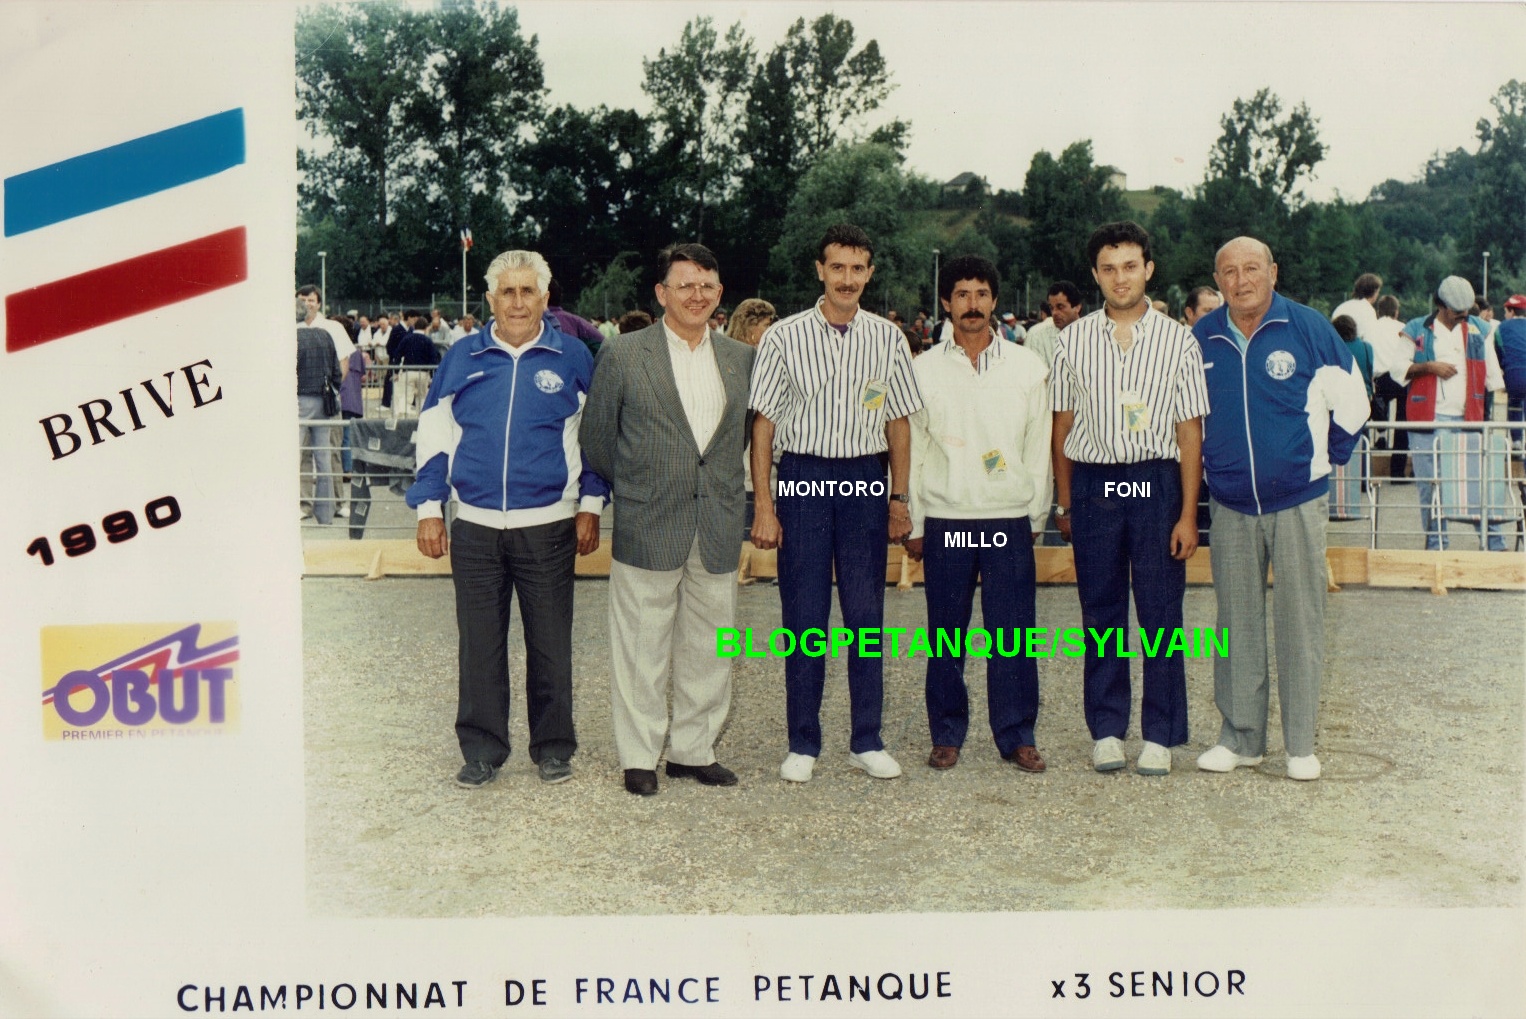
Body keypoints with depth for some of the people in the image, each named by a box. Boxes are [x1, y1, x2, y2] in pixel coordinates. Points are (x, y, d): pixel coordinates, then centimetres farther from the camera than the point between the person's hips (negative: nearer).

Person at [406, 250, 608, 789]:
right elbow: (433, 434, 9)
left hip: (548, 526, -1)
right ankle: (482, 749, 18)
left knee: (550, 644, 7)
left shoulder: (572, 358, 2)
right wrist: (429, 509, 4)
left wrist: (590, 506, 3)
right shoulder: (462, 357, 5)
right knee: (479, 644, 7)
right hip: (474, 527, 1)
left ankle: (553, 748, 21)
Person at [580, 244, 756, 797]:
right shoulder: (623, 354, -2)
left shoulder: (742, 357, 8)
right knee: (642, 649, 4)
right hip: (647, 528, -3)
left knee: (708, 649, 10)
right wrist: (631, 488, 10)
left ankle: (693, 750, 24)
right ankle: (638, 756, 16)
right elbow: (596, 436, 5)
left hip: (717, 529, 4)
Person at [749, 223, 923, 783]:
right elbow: (763, 423, -1)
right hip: (803, 477, -2)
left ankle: (867, 740, 18)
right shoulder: (785, 337, -2)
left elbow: (898, 421, 12)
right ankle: (802, 743, 14)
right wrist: (763, 505, -5)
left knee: (866, 614, 6)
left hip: (866, 480, 2)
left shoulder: (887, 338, 6)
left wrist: (899, 497, 8)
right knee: (804, 615, 3)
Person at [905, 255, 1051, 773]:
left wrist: (1035, 514, 6)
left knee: (1012, 631, 0)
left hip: (1009, 518, 0)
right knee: (945, 631, 5)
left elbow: (1039, 446, 9)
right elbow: (913, 448, 6)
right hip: (945, 519, 0)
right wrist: (915, 524, 4)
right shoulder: (924, 369, 5)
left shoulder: (1028, 367, 7)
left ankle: (1017, 735, 11)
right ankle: (946, 734, 16)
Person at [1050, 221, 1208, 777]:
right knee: (1100, 611, 7)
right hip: (1093, 482, 1)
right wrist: (1064, 502, 7)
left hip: (1156, 481, -1)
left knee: (1161, 611, 2)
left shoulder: (1177, 339, 2)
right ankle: (1106, 730, 17)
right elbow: (1063, 424, 9)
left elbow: (1189, 430, 1)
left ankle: (1159, 736, 12)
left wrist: (1188, 513, -4)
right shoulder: (1072, 340, 6)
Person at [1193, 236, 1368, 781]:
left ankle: (1301, 744, 11)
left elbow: (1350, 403, 6)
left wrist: (1326, 457, 7)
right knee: (1237, 623, 7)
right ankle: (1241, 737, 18)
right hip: (1231, 506, 2)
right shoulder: (1201, 340, 2)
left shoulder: (1309, 329, -5)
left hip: (1299, 502, -2)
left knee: (1300, 621, 2)